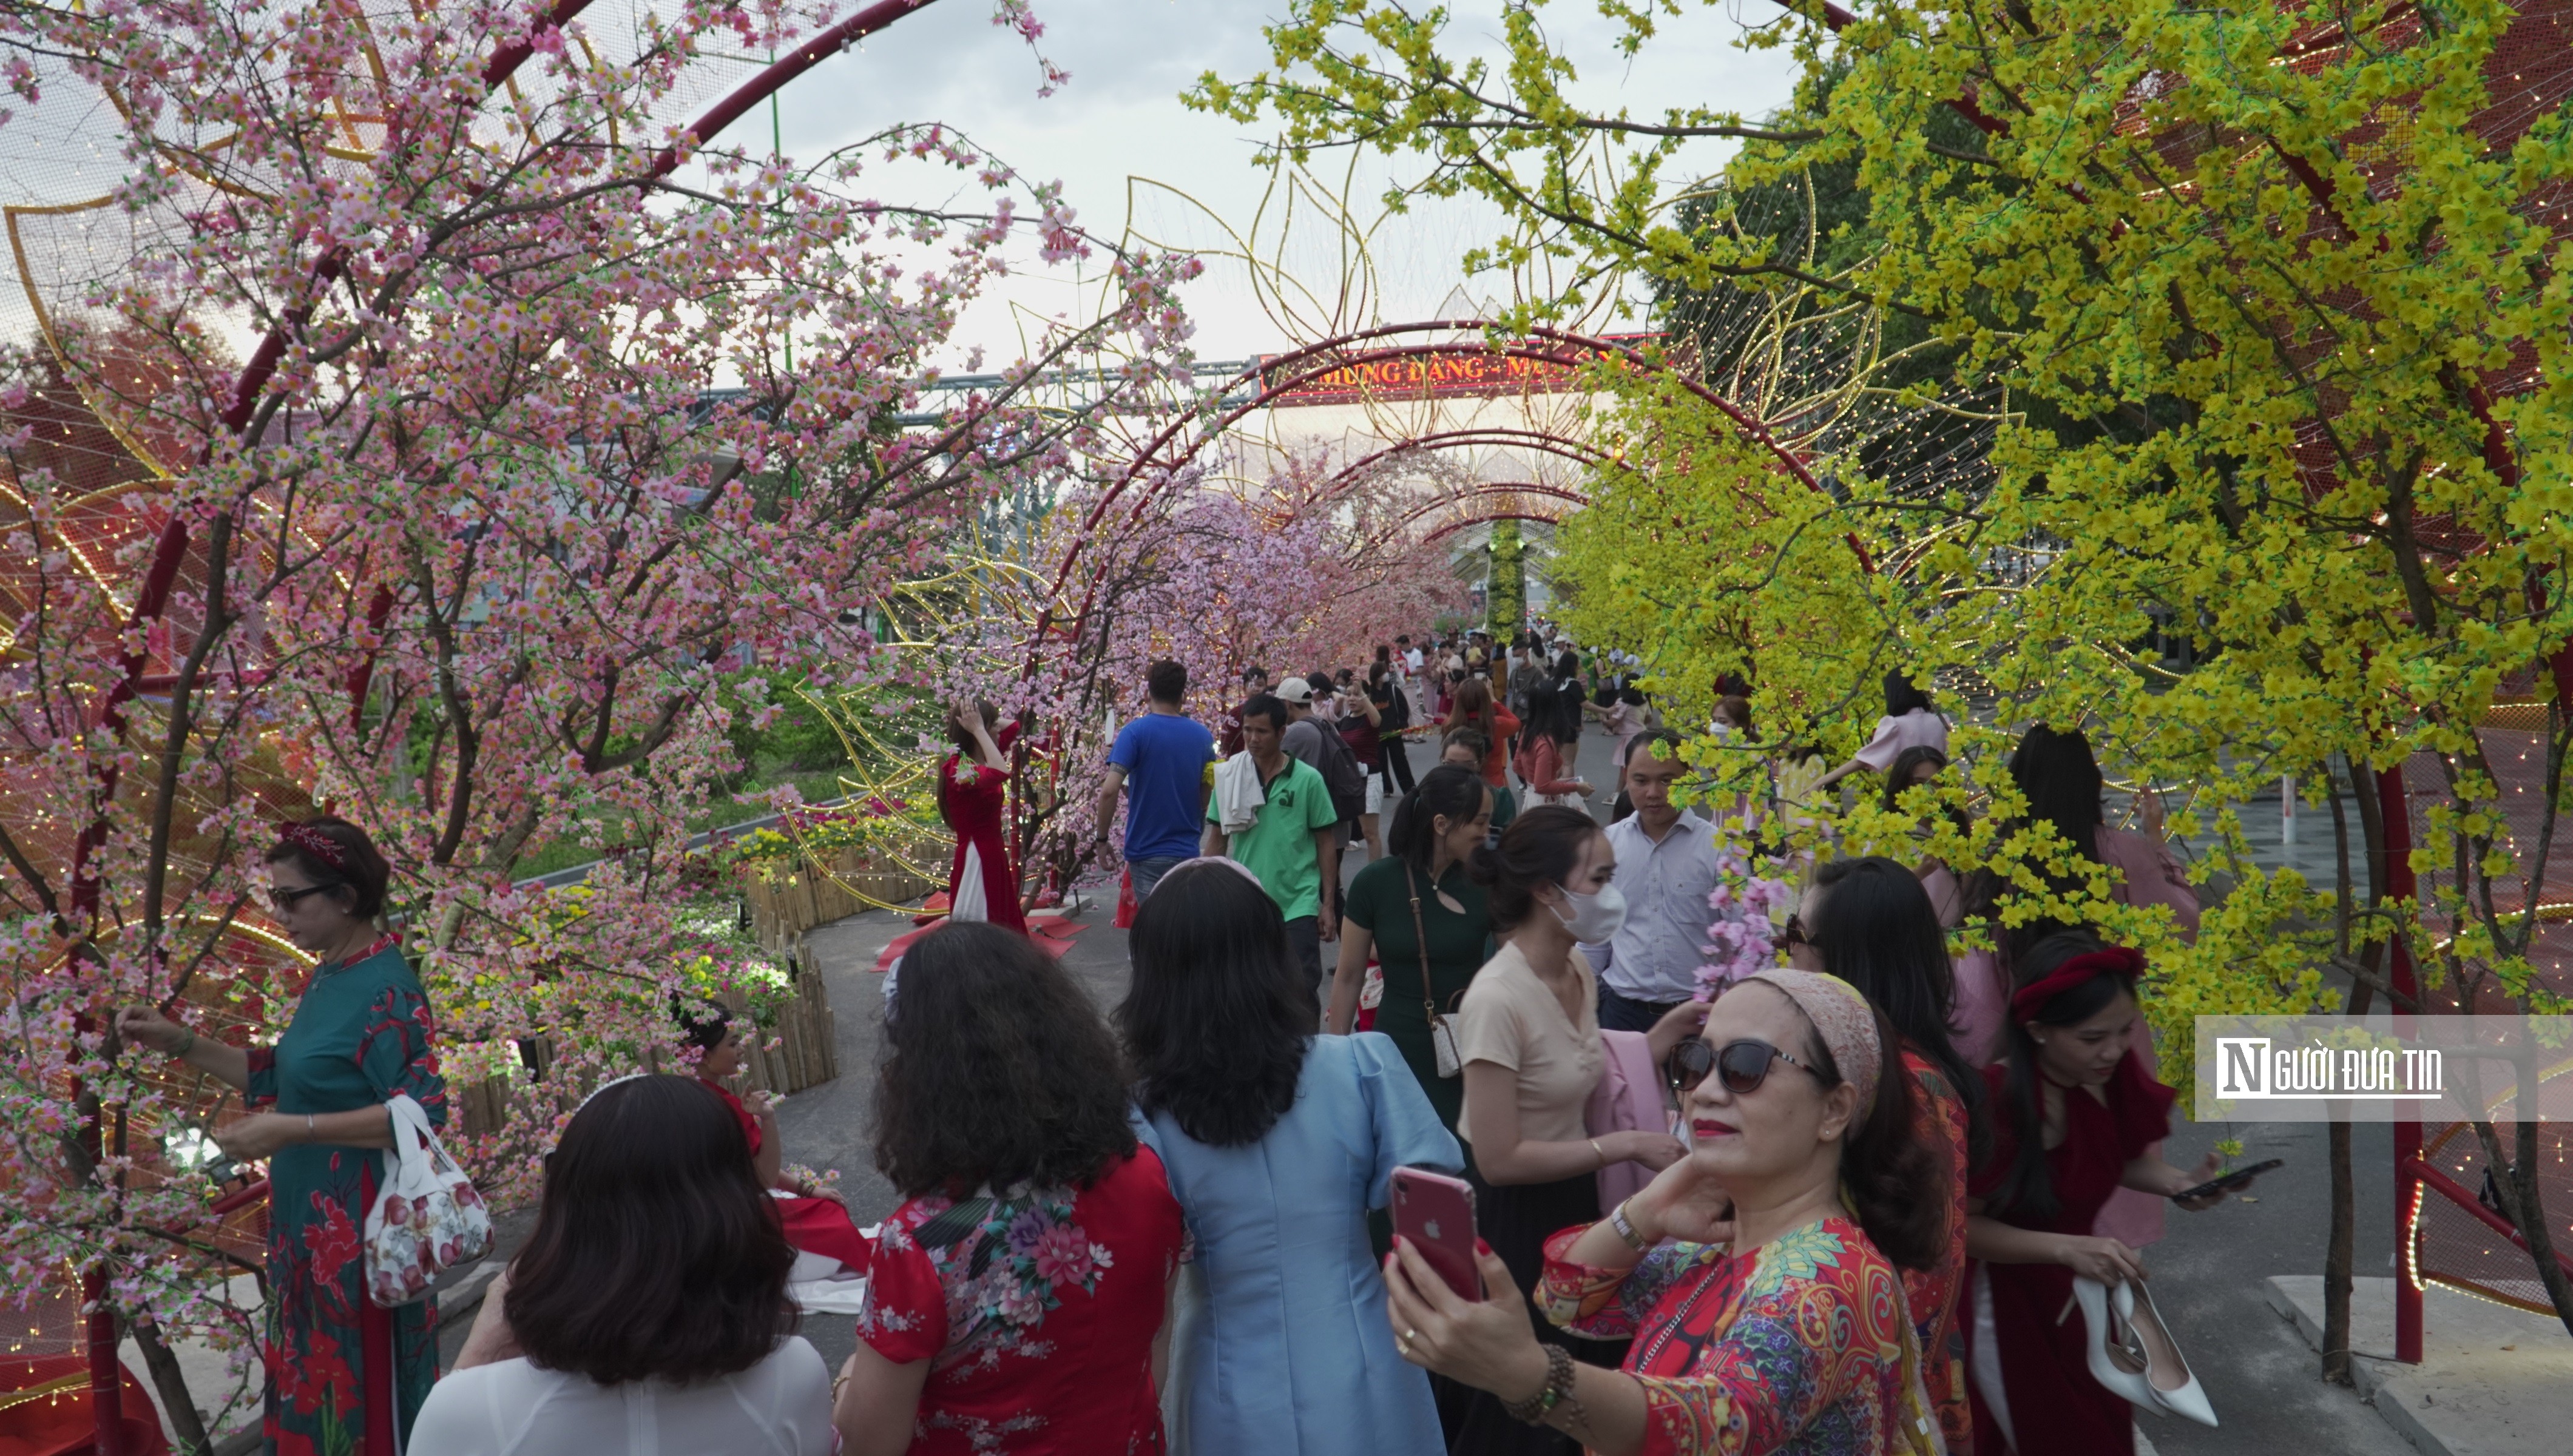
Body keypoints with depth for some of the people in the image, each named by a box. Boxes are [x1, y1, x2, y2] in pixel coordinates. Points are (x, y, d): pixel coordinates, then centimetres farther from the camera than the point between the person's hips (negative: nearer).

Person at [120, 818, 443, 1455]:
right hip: (311, 1220, 9)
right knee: (314, 1380, 20)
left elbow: (423, 1111, -25)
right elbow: (288, 1076, 18)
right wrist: (181, 1043, 9)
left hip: (359, 1226, -9)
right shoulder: (327, 979, 8)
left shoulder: (386, 990, -20)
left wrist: (291, 1131, -26)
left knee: (363, 1392, 5)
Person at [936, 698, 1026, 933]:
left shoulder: (978, 761, 7)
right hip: (975, 859, -10)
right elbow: (1000, 773, -41)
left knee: (1000, 931, 15)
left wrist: (982, 723, 1)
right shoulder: (957, 768, -20)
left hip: (992, 855, 10)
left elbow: (1012, 727, 20)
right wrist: (978, 729, -30)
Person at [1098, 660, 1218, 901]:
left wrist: (1102, 840, -9)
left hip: (1147, 852, -4)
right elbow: (1207, 796, 11)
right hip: (1188, 851, 4)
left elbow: (1109, 791, -19)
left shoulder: (1135, 732, -10)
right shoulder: (1202, 735, 3)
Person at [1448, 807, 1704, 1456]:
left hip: (1573, 1202, 8)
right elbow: (1500, 1159, -25)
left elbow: (1581, 1087, 5)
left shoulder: (1579, 971, 0)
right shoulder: (1499, 999, -27)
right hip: (1513, 1215, -8)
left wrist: (1667, 1033, -4)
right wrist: (1626, 1145, -21)